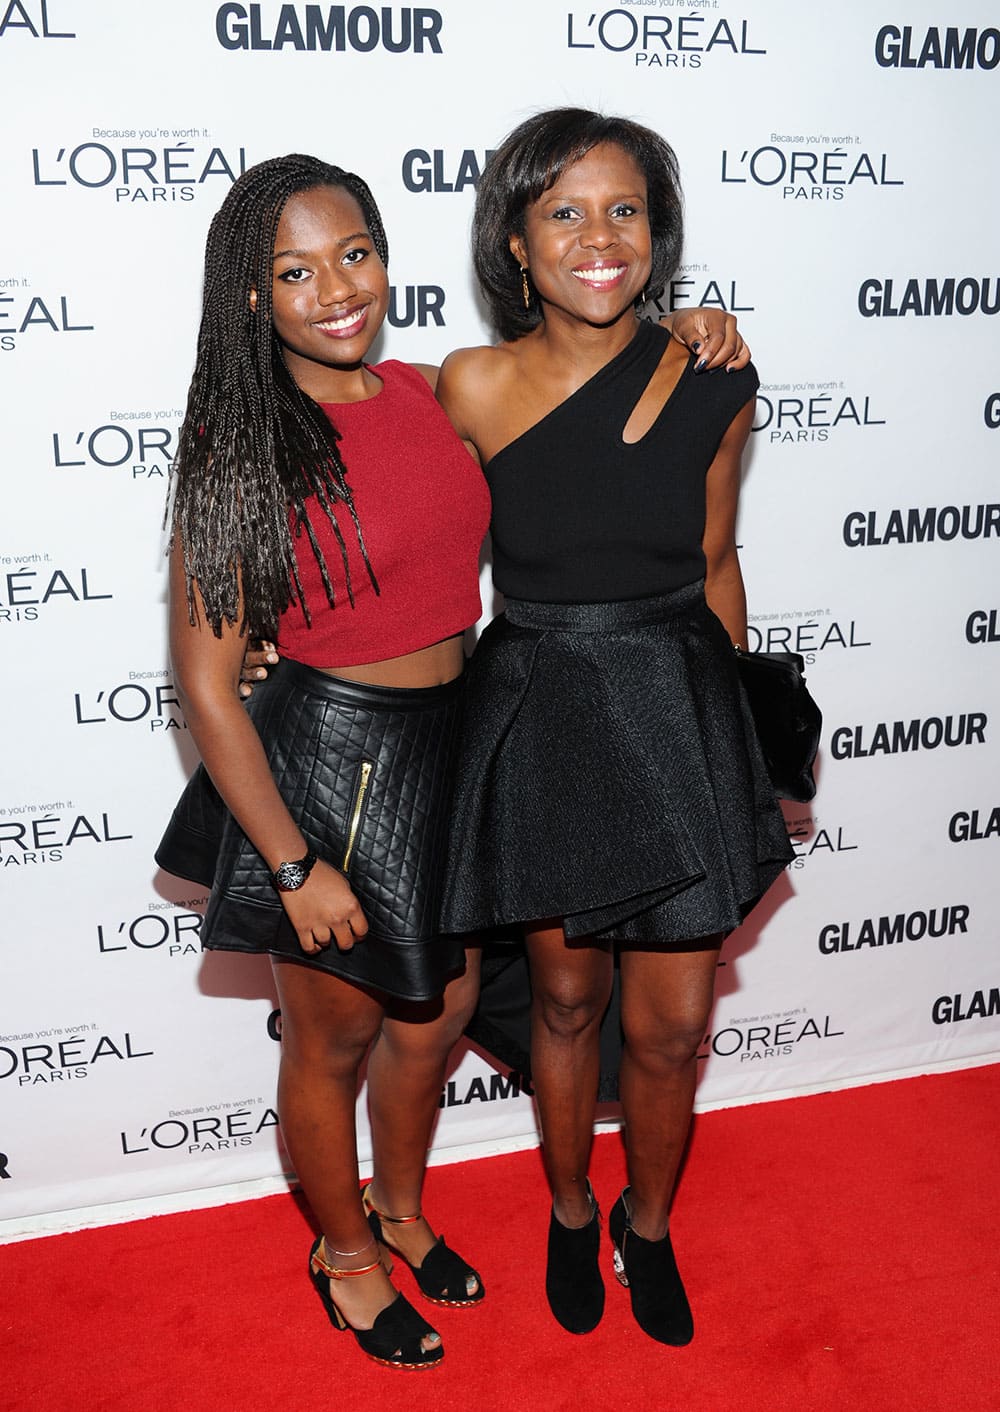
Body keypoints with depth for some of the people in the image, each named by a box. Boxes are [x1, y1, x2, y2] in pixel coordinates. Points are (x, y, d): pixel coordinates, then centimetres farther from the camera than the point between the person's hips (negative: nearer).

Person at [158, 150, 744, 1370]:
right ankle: (344, 1252, 43)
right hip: (327, 763, -6)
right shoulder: (240, 450, -16)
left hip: (448, 746, 6)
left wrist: (676, 337, 3)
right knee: (333, 1041, 15)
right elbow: (205, 681, -15)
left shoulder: (428, 393, 0)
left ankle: (400, 1210, 49)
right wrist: (294, 866, -15)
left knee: (436, 1015, 21)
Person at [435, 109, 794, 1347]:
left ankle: (648, 1223, 40)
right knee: (567, 997, 16)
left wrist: (730, 724, 12)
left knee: (672, 1024, 9)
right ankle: (570, 1213, 45)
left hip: (678, 715, 1)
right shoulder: (472, 388, -10)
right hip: (538, 722, -1)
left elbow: (715, 564, 7)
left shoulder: (713, 386, -5)